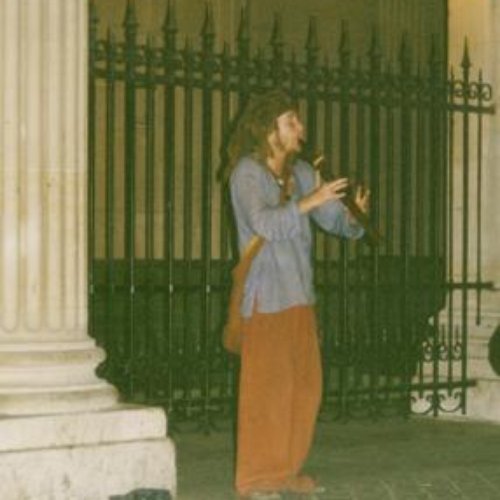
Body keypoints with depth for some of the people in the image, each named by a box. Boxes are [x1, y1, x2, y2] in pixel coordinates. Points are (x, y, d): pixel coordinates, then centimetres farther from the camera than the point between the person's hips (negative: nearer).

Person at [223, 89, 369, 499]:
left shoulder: (301, 171, 12)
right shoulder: (247, 172, -8)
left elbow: (333, 219, 12)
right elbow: (264, 223, -22)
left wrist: (353, 213, -9)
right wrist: (310, 201, -28)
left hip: (300, 295, 7)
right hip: (266, 296, -7)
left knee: (305, 386, 9)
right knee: (267, 388, -6)